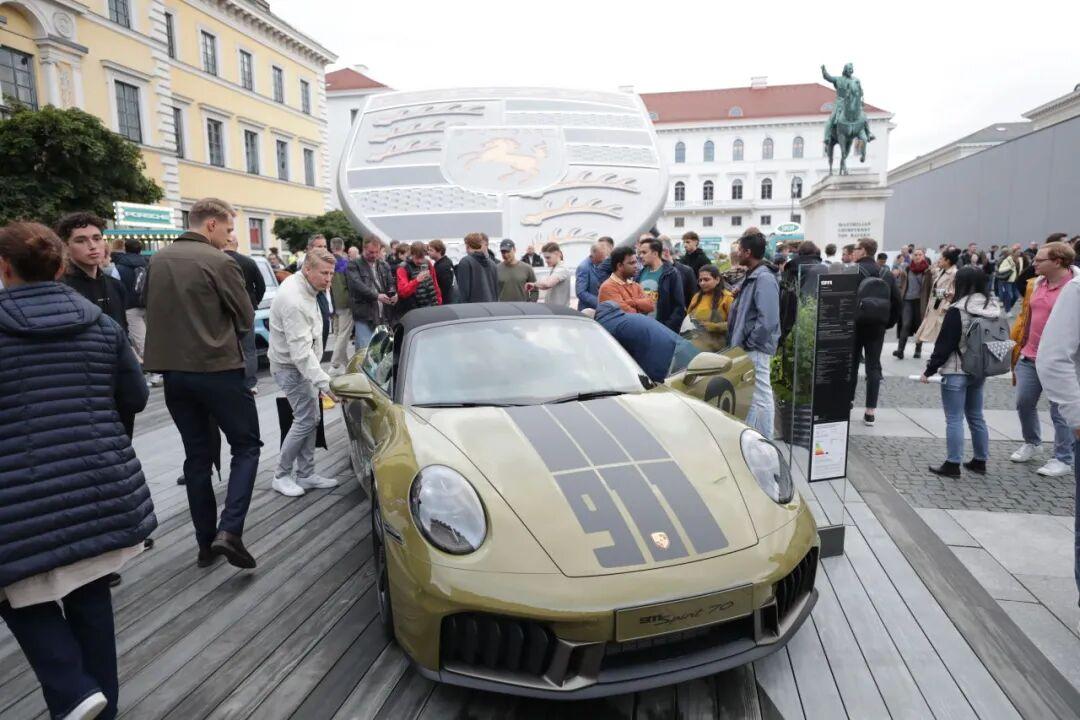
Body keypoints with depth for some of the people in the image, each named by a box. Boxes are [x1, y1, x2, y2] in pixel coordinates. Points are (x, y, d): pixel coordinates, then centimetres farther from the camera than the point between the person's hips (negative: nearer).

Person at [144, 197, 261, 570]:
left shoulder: (157, 260, 8)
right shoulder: (218, 262, -12)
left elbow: (154, 312, 17)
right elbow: (246, 318, -6)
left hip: (172, 371, 6)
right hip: (217, 369, -6)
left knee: (196, 454, 13)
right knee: (246, 445, 6)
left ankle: (205, 542, 19)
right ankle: (229, 530, -8)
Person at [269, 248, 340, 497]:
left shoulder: (303, 288, 3)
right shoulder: (294, 300, -28)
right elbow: (300, 350, -31)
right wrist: (324, 382, -33)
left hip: (301, 364, 10)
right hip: (291, 367, -10)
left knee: (310, 420, 10)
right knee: (306, 421, -7)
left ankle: (305, 475, 18)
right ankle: (281, 476, 9)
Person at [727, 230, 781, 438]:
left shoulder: (764, 279, -18)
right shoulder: (752, 277, 12)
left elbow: (767, 320, -25)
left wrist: (749, 343, -16)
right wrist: (739, 341, 12)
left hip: (756, 350, -10)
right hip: (748, 349, 10)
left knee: (760, 396, 0)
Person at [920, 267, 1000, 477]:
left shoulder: (957, 310, -16)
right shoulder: (994, 307, 5)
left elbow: (944, 344, -15)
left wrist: (930, 370, -8)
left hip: (956, 372, -7)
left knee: (954, 419, -2)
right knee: (976, 416, 17)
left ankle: (952, 464, 2)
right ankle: (980, 461, 25)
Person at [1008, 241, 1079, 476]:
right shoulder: (1035, 284, 7)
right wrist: (1015, 344, 16)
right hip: (1029, 356, 6)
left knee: (1060, 410, 4)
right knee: (1024, 403, 14)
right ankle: (1031, 443, 37)